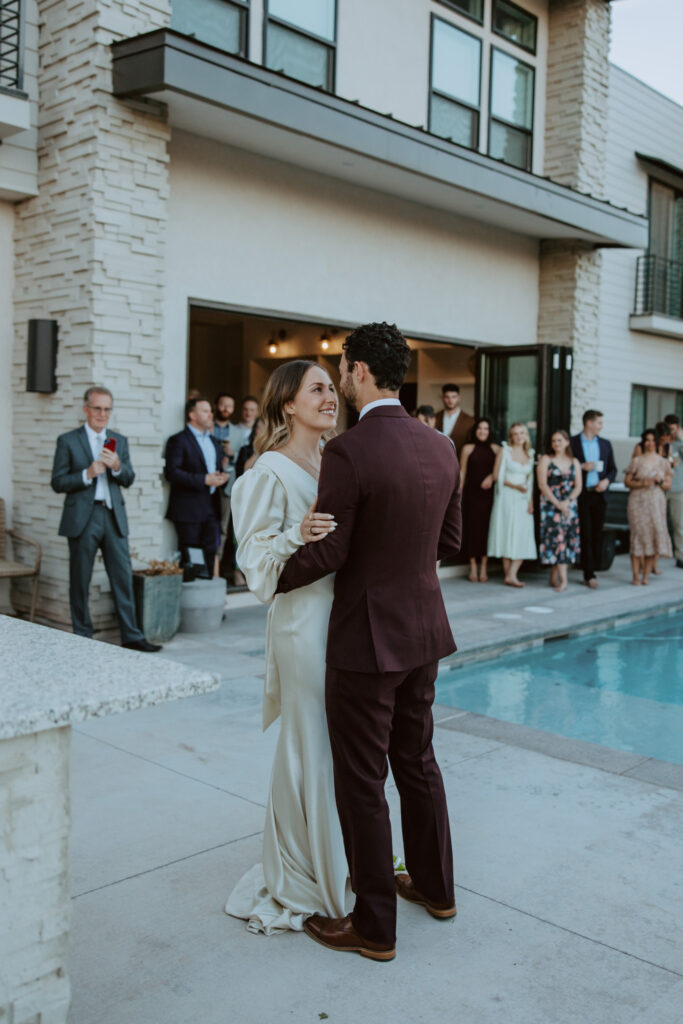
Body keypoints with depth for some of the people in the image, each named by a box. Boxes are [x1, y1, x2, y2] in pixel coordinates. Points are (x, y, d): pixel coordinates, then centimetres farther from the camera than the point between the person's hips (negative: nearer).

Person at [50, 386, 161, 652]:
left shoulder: (119, 441, 14)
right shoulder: (68, 441, 2)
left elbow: (129, 480, 10)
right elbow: (57, 482, -2)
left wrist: (117, 467, -11)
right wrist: (87, 474, -16)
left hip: (114, 516, 3)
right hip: (82, 518, -3)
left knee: (124, 577, 1)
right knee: (80, 581, 4)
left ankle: (131, 636, 5)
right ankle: (82, 637, 14)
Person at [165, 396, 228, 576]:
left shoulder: (214, 442, 20)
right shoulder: (178, 440, -4)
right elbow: (171, 472, -15)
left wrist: (221, 477, 3)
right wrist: (204, 480, -19)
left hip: (212, 507, 7)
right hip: (189, 509, -7)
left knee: (211, 553, 6)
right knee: (189, 559, -3)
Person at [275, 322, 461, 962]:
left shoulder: (347, 452, -20)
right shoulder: (440, 447, 3)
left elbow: (325, 554, -18)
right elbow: (449, 540, 10)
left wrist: (270, 581, -1)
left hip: (367, 639, -7)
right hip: (425, 632, 8)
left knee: (362, 781, 7)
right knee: (417, 761, 23)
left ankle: (374, 927, 20)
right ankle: (435, 885, 40)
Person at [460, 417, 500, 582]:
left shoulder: (495, 449, 6)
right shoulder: (468, 448, 4)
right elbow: (462, 472, 4)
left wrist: (492, 477, -11)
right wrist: (458, 492, 0)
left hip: (488, 493, 1)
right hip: (471, 493, -1)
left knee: (486, 527, 1)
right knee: (471, 526, 1)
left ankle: (483, 567, 10)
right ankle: (473, 567, 10)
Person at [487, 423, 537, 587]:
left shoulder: (530, 454, 14)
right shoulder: (504, 451, 0)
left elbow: (530, 480, 14)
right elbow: (496, 477, -4)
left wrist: (531, 501, 2)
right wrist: (515, 486, -14)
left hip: (523, 500, 5)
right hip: (507, 498, -5)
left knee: (523, 538, -4)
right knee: (507, 534, -5)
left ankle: (511, 575, -5)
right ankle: (509, 575, -1)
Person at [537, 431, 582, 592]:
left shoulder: (574, 462, 13)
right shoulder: (546, 460, 4)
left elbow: (578, 486, 6)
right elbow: (542, 485, -5)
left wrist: (567, 502, -11)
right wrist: (557, 503, -13)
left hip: (570, 505, 3)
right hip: (550, 505, -3)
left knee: (568, 539, -1)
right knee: (557, 538, -10)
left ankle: (555, 577, 6)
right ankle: (563, 579, -10)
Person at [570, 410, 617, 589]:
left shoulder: (605, 444, 13)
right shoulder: (572, 443, 0)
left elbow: (612, 468, 15)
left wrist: (607, 480, -4)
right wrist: (582, 467, -15)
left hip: (599, 494, 4)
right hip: (581, 495, -4)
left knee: (596, 534, 4)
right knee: (585, 534, -4)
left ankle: (589, 573, 12)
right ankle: (589, 574, -1)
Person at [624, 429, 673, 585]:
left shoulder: (663, 463, 9)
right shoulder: (636, 461, 3)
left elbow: (668, 485, 11)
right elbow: (627, 481, 3)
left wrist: (660, 481, -10)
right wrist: (641, 483, -14)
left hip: (656, 503, 2)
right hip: (638, 502, -2)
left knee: (654, 536, -3)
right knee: (638, 536, -6)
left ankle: (646, 575, 7)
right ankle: (636, 576, 0)